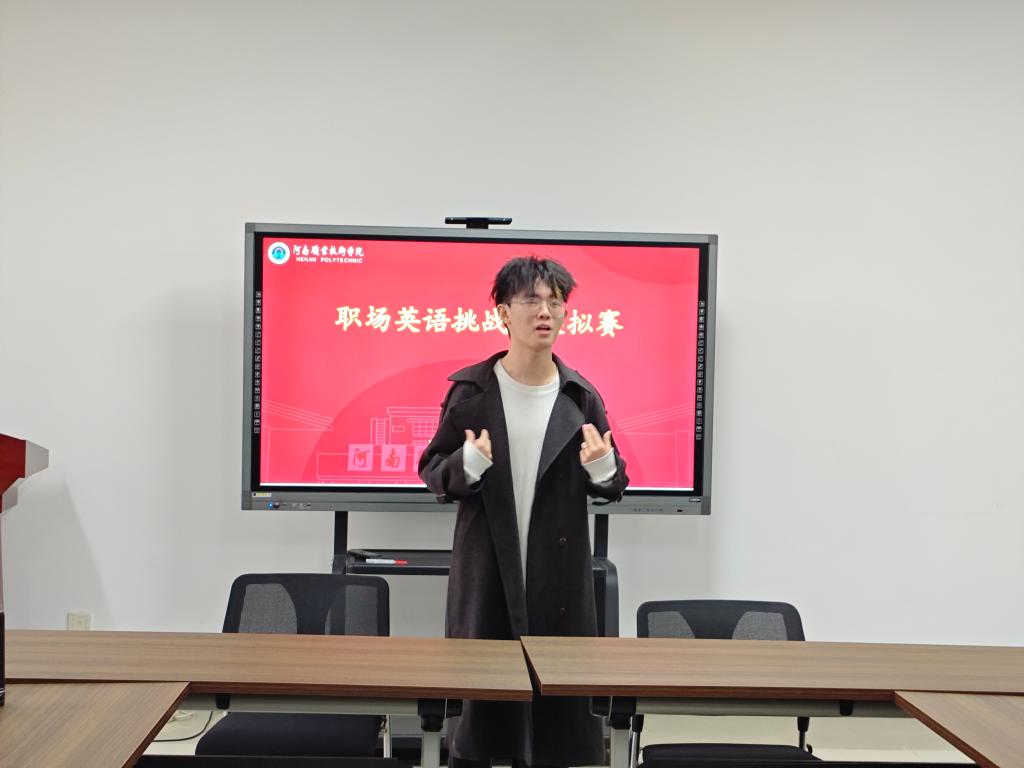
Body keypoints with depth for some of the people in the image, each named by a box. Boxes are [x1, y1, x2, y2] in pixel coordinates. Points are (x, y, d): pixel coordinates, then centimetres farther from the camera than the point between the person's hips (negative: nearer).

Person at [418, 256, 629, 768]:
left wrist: (603, 469, -16)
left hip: (558, 576, 1)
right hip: (485, 573, -1)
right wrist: (468, 465, -20)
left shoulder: (581, 397, 1)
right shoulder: (469, 390, -3)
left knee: (556, 705, 7)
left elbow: (613, 485, 8)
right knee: (476, 695, 8)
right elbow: (432, 471, 1)